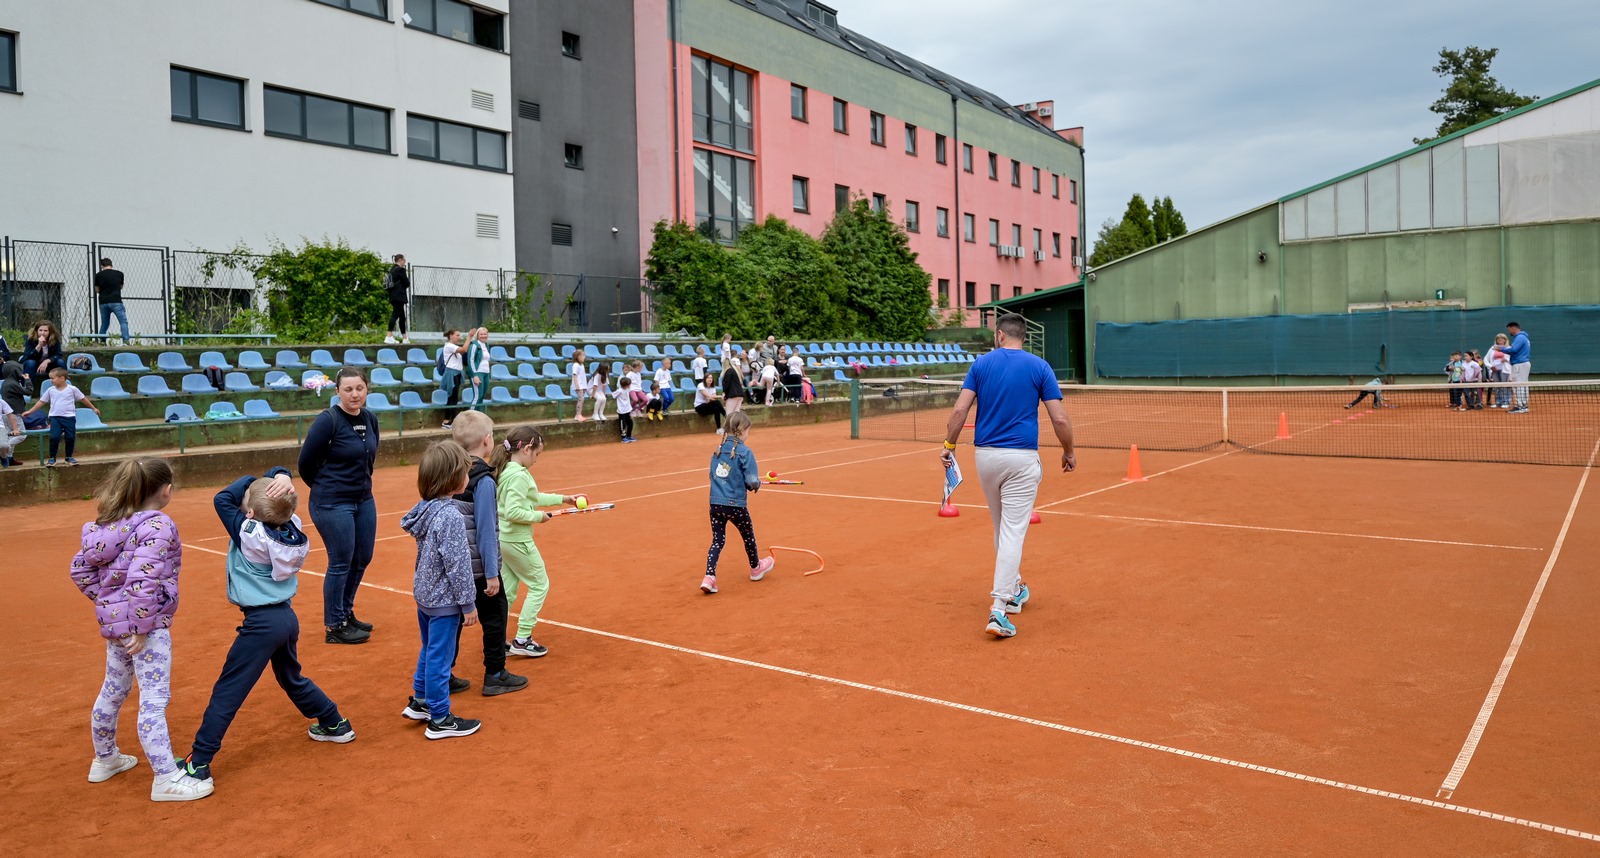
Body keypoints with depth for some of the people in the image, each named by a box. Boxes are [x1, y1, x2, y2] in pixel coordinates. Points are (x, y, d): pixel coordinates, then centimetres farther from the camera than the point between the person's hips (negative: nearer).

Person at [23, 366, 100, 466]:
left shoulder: (72, 389, -2)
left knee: (70, 438, 3)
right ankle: (52, 458, 0)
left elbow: (83, 399, 7)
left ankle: (69, 457, 18)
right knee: (54, 437, -10)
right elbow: (41, 402, 12)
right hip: (55, 417, 1)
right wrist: (30, 411, 11)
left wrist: (93, 408, 12)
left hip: (69, 417, -1)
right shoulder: (50, 390, 4)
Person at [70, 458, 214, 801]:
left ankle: (105, 759, 43)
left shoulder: (108, 524, 7)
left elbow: (80, 569, 11)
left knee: (113, 690, 24)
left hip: (113, 621, 9)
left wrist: (106, 601, 13)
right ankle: (167, 779, 0)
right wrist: (143, 628, -21)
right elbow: (143, 579, -27)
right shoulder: (159, 526, -18)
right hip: (147, 624, -9)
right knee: (154, 700, -5)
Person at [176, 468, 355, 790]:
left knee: (227, 692, -1)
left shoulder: (249, 532, -17)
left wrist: (263, 478, -3)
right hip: (287, 618, 7)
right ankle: (335, 725, 37)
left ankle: (198, 763, 2)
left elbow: (223, 498, -5)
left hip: (261, 622, -7)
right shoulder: (291, 526, -3)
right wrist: (281, 477, -15)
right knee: (292, 679, 28)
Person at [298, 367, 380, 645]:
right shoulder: (328, 421, -17)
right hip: (333, 504, -7)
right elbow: (306, 463, -10)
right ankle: (335, 627, 15)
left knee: (362, 559, 15)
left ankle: (346, 613, 34)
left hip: (364, 500, 7)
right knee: (341, 563, 1)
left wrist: (362, 483, 14)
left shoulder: (370, 419, 2)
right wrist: (325, 489, 3)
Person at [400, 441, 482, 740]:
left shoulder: (426, 509, 0)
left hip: (424, 594, 9)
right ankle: (440, 720, 15)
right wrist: (468, 604, -14)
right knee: (439, 659, 3)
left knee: (429, 651, 24)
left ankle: (419, 701, 40)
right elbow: (457, 566, -22)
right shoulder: (451, 517, -24)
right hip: (444, 602, -9)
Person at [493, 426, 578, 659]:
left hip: (502, 539, 9)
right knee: (539, 586, 5)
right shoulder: (519, 476, -22)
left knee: (508, 588, 16)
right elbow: (513, 512, -29)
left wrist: (561, 498, 21)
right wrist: (538, 516, -16)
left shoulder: (506, 471, 8)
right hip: (518, 541, -9)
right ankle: (522, 640, 8)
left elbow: (534, 498, 20)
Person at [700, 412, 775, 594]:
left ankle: (709, 577, -6)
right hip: (736, 504, -4)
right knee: (748, 536, 20)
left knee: (717, 541, 10)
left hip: (715, 502, 4)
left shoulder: (718, 450, 5)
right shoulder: (745, 452, -13)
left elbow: (713, 475, 13)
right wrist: (757, 484, 4)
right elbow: (752, 482, -17)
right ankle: (756, 568, 42)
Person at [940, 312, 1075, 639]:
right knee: (1013, 532, -4)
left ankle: (1013, 590, 35)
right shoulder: (1039, 367, -1)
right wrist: (1069, 452, 10)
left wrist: (949, 445, 7)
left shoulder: (981, 364, 4)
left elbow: (960, 410, -4)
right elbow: (1059, 419, -5)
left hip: (985, 455, 3)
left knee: (1003, 528, 20)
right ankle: (998, 609, -11)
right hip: (1021, 458, -3)